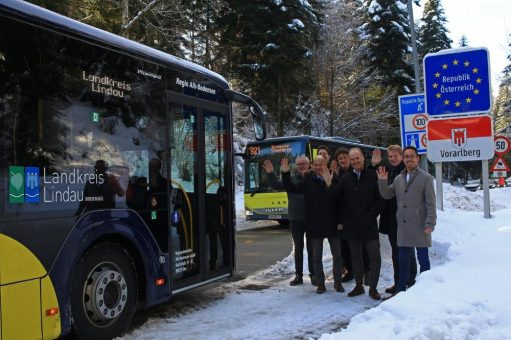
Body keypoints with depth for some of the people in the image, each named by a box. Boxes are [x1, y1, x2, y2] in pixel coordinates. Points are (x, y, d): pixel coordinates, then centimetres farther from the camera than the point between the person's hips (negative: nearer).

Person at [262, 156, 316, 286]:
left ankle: (313, 275, 17)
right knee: (298, 247, 11)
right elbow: (276, 185, 1)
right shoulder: (291, 178, 6)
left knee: (311, 248, 6)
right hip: (295, 219, 3)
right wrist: (270, 174, -12)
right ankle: (298, 275, 20)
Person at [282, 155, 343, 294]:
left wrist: (329, 184, -36)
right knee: (317, 257, 10)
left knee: (337, 255, 11)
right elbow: (291, 188, 1)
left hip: (332, 224, -2)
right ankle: (320, 283, 23)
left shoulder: (333, 180, -7)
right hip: (315, 224, 2)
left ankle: (337, 282, 26)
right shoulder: (307, 181, 2)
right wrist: (285, 173, -11)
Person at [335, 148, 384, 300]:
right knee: (355, 257, 12)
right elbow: (338, 201, 11)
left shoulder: (373, 176, -3)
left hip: (369, 225, -3)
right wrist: (341, 221, 5)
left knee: (375, 257, -2)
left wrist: (371, 216, -9)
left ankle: (373, 288, 10)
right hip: (351, 226, 3)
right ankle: (359, 286, 24)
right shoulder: (345, 179, 7)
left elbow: (381, 199, -4)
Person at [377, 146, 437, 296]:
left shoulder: (425, 178, -3)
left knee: (423, 259, 3)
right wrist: (382, 181, -3)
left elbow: (431, 203, -7)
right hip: (402, 226, 5)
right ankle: (401, 289, 22)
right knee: (403, 259, 12)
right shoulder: (398, 178, 12)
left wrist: (430, 224, -14)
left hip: (420, 226, -5)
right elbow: (387, 195, 13)